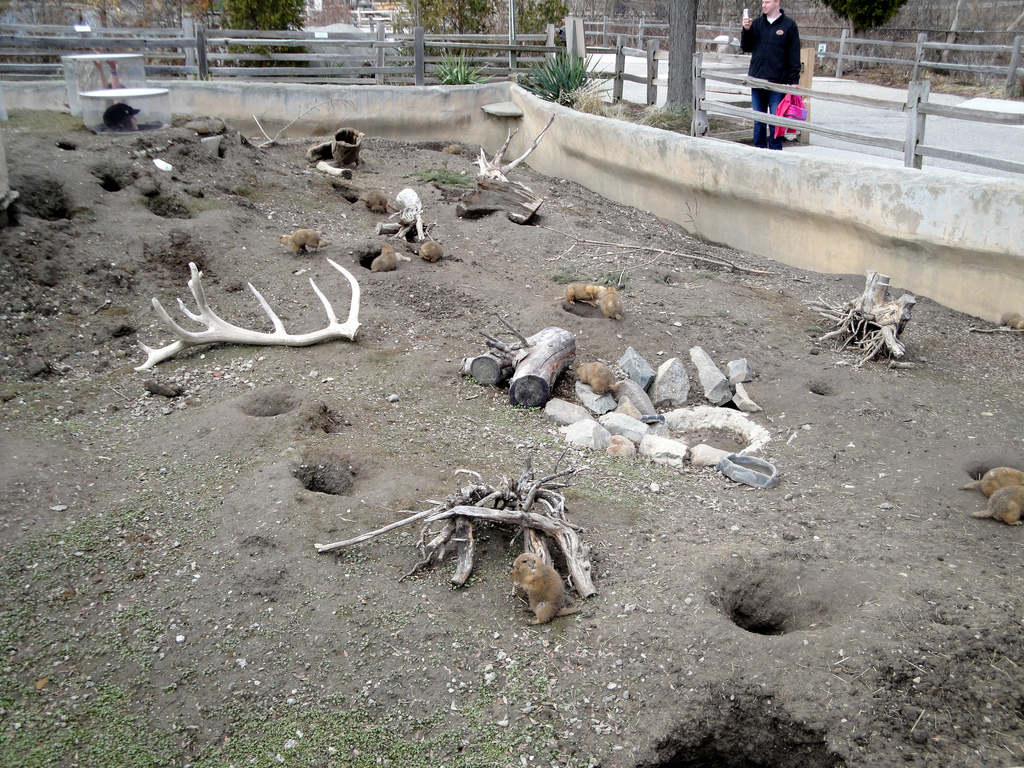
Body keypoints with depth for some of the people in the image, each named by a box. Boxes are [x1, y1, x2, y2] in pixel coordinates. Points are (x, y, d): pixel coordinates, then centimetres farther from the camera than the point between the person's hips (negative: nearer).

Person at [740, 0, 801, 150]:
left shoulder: (789, 25, 0)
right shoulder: (756, 23, 9)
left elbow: (794, 56, -1)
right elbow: (746, 47, 8)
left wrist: (793, 81, -6)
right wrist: (746, 30, -8)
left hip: (777, 82, -4)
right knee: (758, 121, 9)